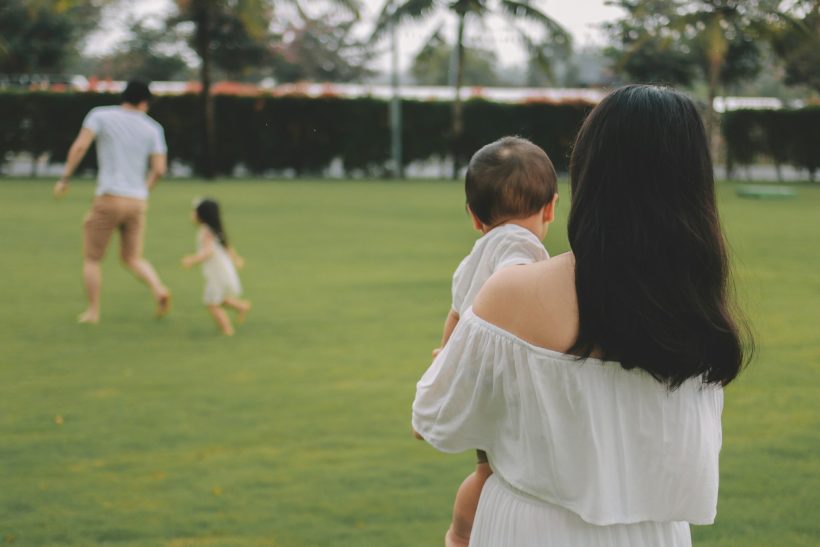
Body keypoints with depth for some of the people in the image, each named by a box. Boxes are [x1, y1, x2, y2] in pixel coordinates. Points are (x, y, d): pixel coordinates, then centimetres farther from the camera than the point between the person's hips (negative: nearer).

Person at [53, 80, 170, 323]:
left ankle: (93, 311, 9)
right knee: (132, 258, 17)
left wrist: (65, 178, -5)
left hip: (109, 198, -3)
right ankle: (159, 289, -7)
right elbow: (159, 169, 1)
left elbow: (79, 147, -12)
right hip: (138, 201, 3)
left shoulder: (101, 116, 1)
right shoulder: (152, 128, 8)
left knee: (91, 258, 11)